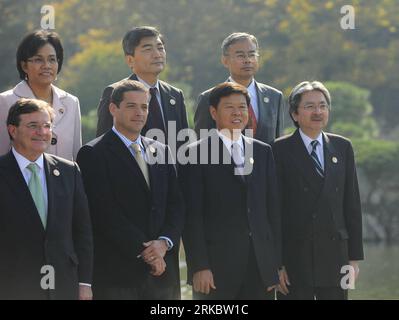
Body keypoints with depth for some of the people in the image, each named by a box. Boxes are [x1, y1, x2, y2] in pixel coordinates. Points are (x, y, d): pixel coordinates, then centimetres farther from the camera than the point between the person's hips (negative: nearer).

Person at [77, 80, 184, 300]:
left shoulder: (161, 151, 16)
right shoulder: (93, 154, -2)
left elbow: (176, 205, 12)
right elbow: (105, 212, -10)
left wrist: (164, 242, -7)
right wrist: (143, 251, -12)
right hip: (117, 272, -5)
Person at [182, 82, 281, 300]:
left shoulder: (263, 152, 14)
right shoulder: (197, 154, -1)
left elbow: (273, 208, 13)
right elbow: (192, 216, -6)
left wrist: (277, 263, 7)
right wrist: (199, 266, -12)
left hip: (261, 268, 4)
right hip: (216, 267, -4)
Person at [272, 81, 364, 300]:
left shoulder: (342, 148, 10)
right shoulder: (280, 150, -2)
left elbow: (352, 204, 10)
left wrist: (354, 256, 6)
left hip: (335, 255, 4)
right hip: (294, 256, -3)